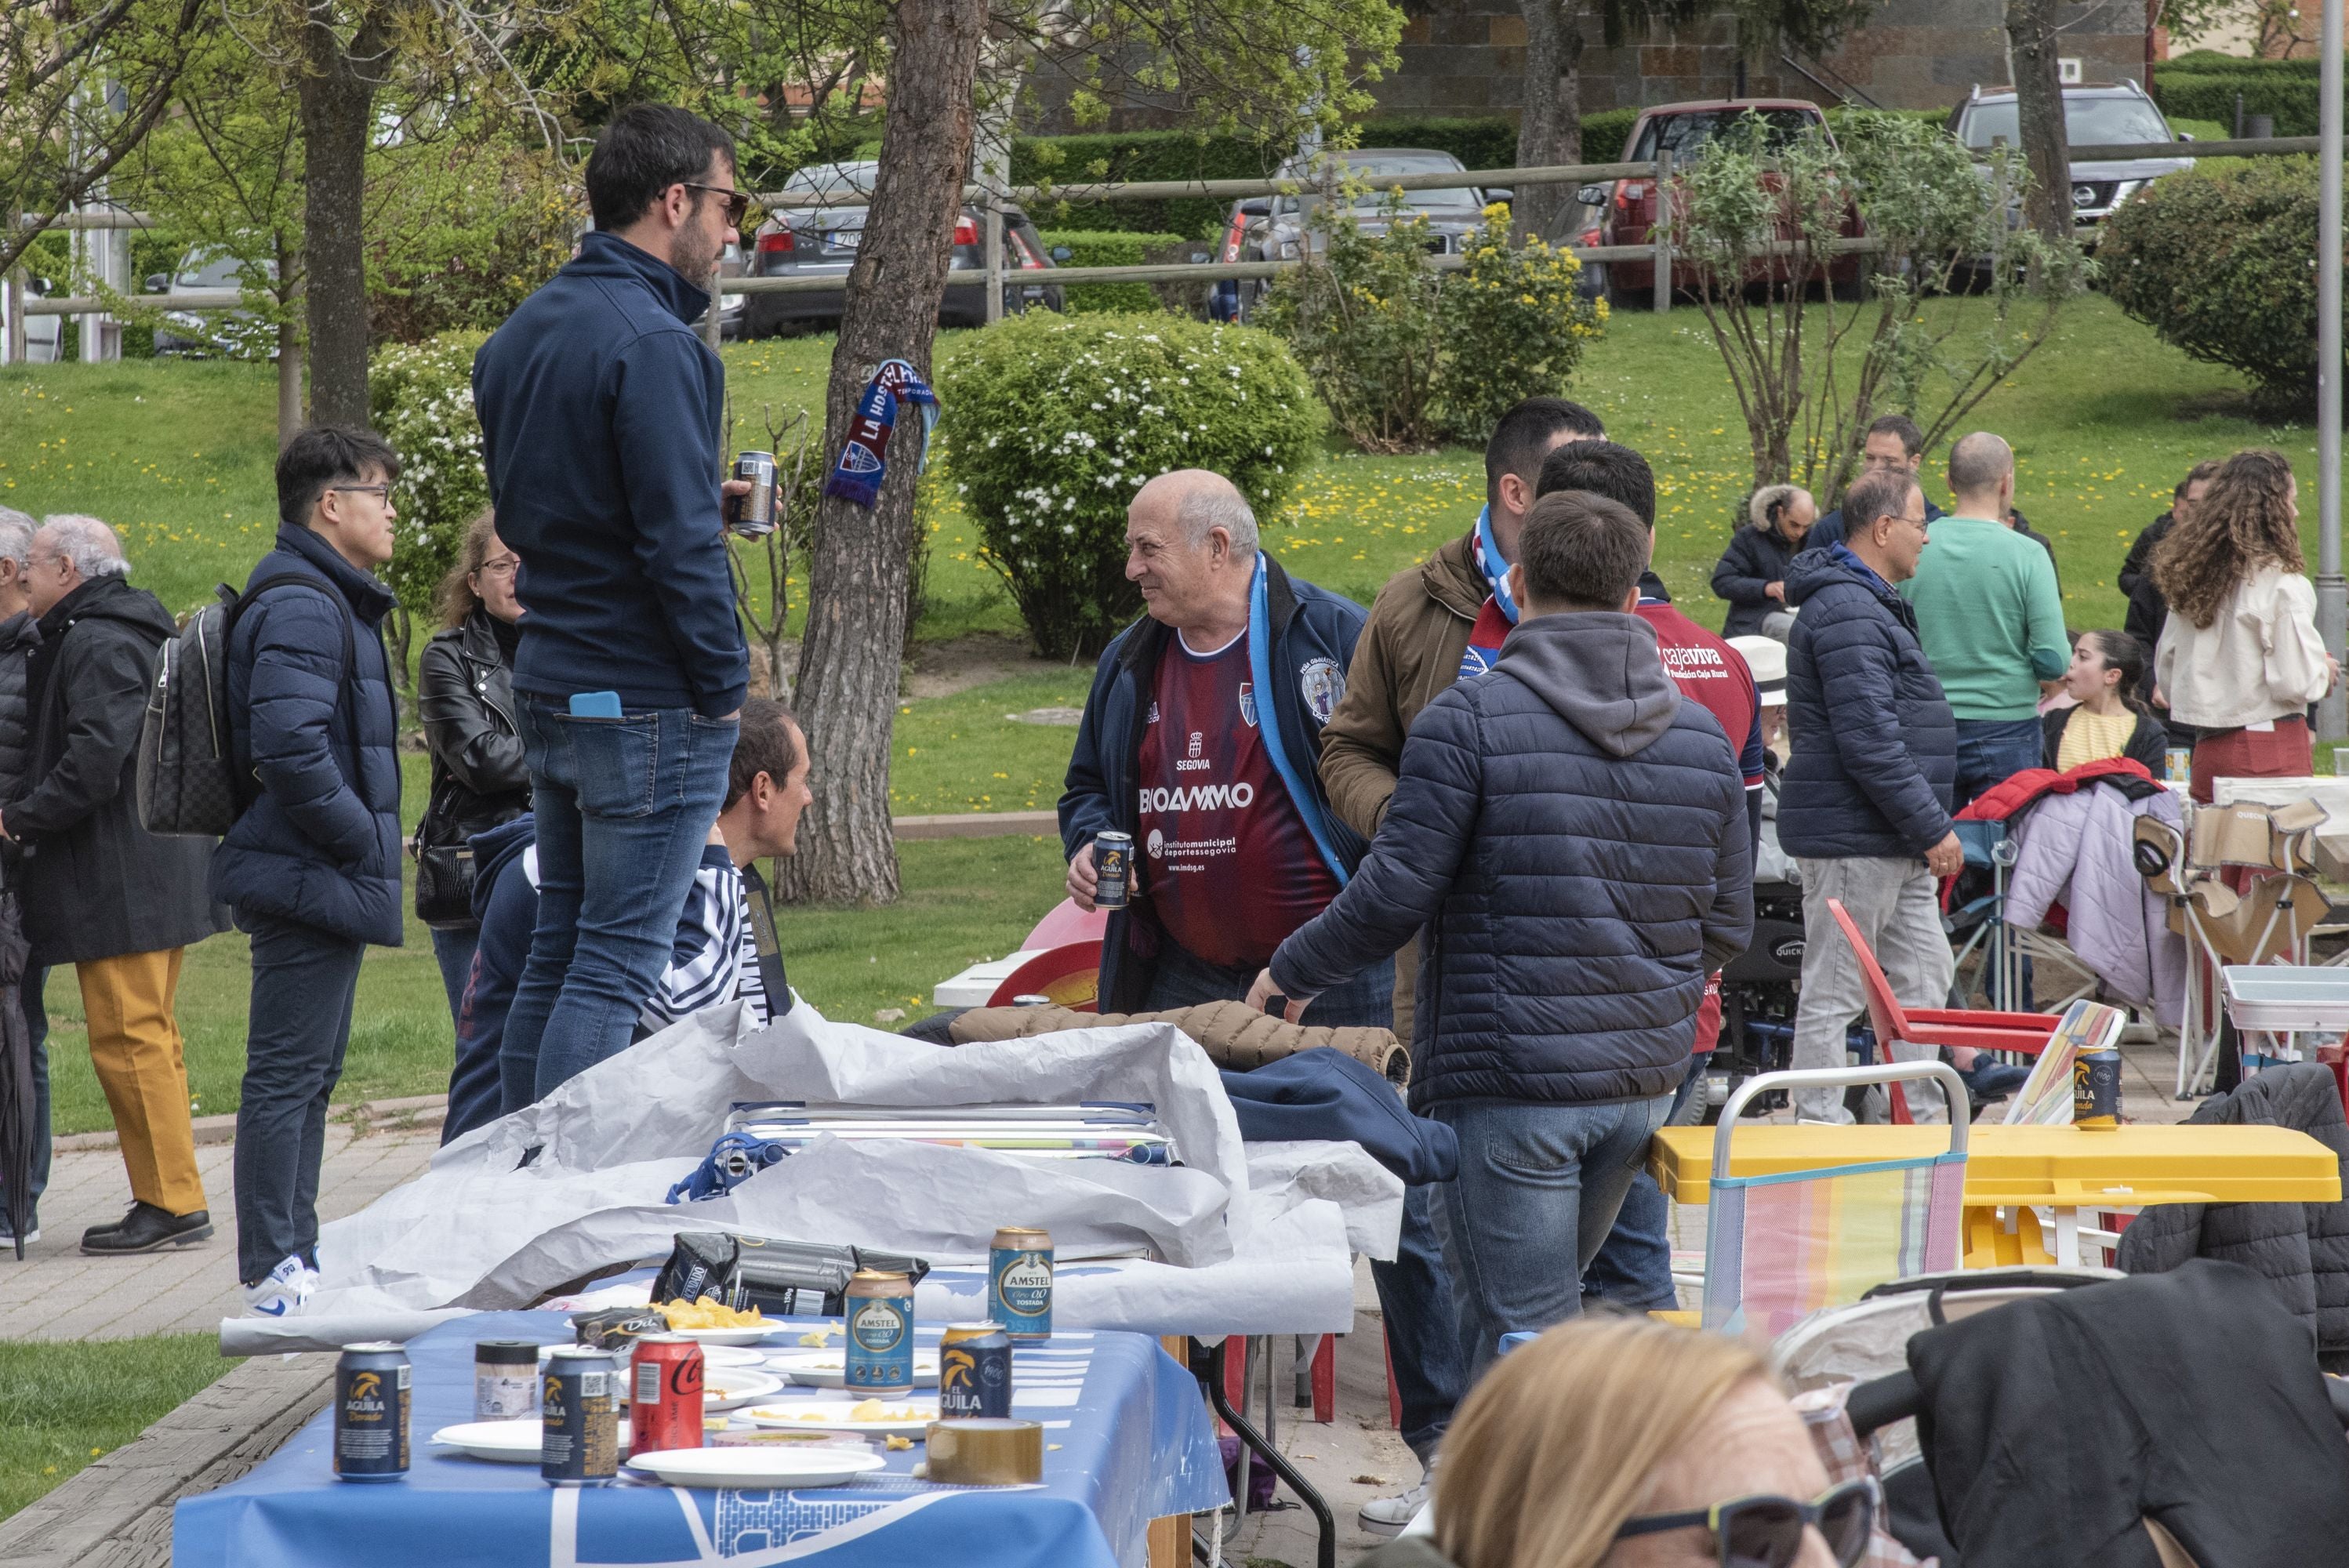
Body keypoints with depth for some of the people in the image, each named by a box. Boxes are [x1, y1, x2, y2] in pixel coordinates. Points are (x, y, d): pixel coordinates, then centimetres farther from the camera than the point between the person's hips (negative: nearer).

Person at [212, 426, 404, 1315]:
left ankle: (296, 1258, 22)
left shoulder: (330, 598, 18)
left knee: (309, 1075, 15)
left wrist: (368, 844, 15)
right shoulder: (303, 605, -17)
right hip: (312, 880, -11)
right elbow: (289, 746, -27)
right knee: (287, 1075, -7)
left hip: (323, 880, 11)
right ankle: (272, 1274, -5)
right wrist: (363, 841, -18)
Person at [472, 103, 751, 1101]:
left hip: (549, 686, 9)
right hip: (648, 704, -9)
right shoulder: (652, 343, -17)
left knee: (558, 951, 15)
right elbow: (678, 543, -21)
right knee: (616, 968, -6)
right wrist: (726, 683, -11)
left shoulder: (516, 337, 13)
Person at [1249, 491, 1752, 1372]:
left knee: (1519, 1337, -3)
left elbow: (1395, 896, -13)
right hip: (1643, 1083, 6)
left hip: (1508, 1085, -6)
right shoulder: (1703, 736, 7)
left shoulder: (1470, 720, -10)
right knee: (1545, 1301, 21)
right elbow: (1729, 928, 12)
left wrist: (1292, 973, 4)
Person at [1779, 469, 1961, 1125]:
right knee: (1835, 993, -5)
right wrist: (1933, 827, -19)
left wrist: (1927, 825, 23)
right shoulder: (1848, 614, -18)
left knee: (1923, 975, 13)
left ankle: (1922, 1116, 20)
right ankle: (1820, 1128, -1)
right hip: (1854, 840, -11)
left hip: (1896, 845, 11)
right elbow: (1869, 740, -24)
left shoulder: (1872, 604, 18)